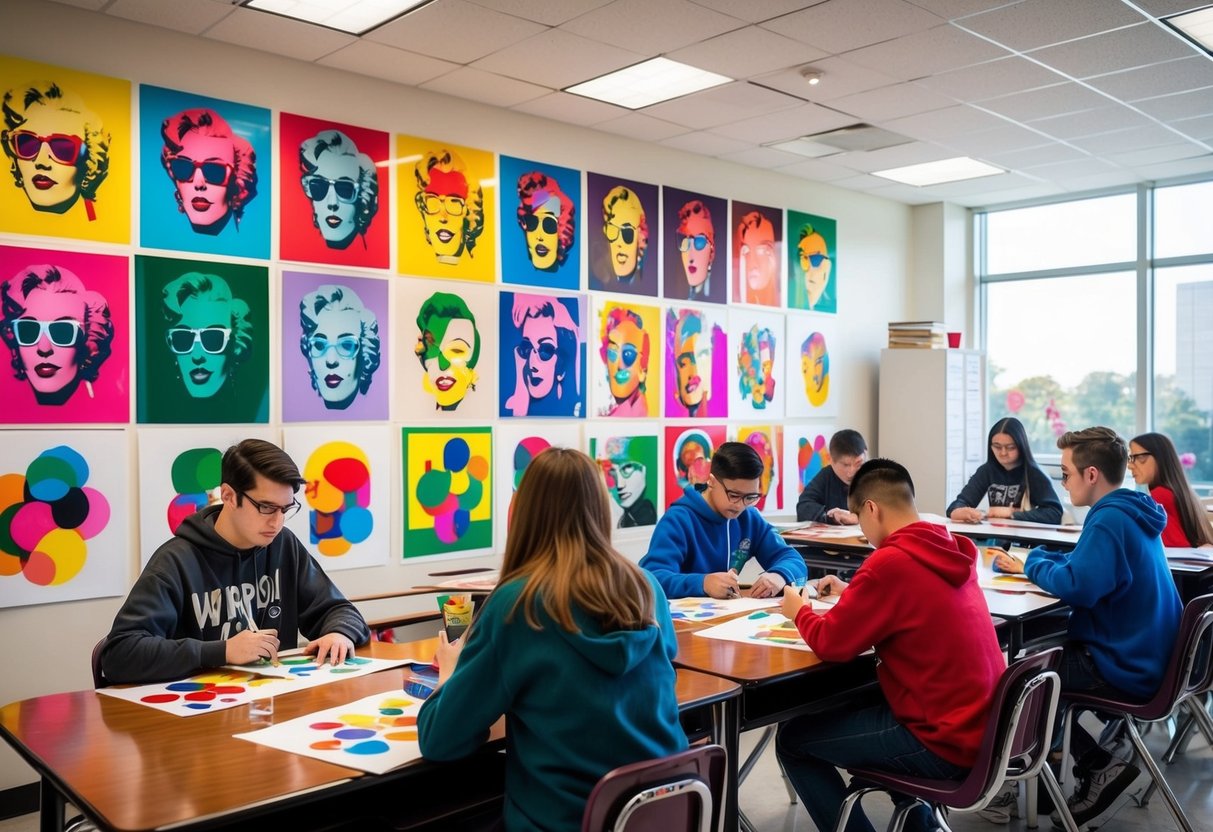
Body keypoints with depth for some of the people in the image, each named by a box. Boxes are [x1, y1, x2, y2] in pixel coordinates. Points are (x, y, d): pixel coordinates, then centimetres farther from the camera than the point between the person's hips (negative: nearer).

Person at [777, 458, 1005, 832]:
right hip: (983, 725, 9)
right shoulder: (951, 550, 4)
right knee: (857, 702, 32)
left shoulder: (890, 561, -22)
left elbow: (831, 643, -14)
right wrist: (851, 594, 17)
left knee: (792, 739, 4)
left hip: (947, 742, -8)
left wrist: (799, 611, 4)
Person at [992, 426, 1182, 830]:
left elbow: (1077, 586, -32)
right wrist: (1034, 559, 6)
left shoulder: (1110, 519, -23)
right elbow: (1088, 564, 20)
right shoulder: (1130, 513, 9)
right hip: (1141, 655, 10)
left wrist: (1032, 564, -13)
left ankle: (1100, 767, 2)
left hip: (1124, 668, -10)